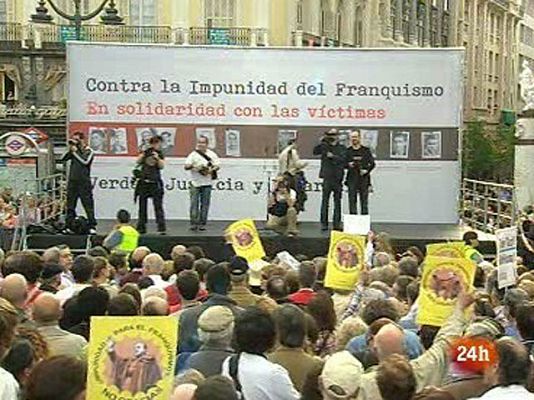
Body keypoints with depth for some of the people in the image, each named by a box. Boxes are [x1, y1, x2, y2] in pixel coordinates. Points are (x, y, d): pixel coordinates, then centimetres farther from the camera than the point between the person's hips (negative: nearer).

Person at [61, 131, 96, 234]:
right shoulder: (73, 150, 13)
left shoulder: (89, 151, 0)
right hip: (72, 182, 5)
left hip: (84, 183, -5)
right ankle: (69, 226, 13)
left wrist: (75, 151, -10)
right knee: (70, 206, 7)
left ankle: (92, 227, -2)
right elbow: (63, 159, 5)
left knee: (88, 205, -5)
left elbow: (85, 161, -18)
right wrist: (70, 149, -3)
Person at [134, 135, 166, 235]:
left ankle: (162, 228, -9)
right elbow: (138, 161, -3)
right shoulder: (145, 152, 7)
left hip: (155, 183, -1)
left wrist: (157, 158, -19)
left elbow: (162, 166, -5)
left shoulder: (160, 155, 6)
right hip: (143, 183, 1)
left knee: (158, 206, -7)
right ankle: (141, 228, 15)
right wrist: (143, 154, -15)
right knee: (142, 206, 7)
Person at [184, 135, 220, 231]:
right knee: (194, 203, -5)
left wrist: (211, 170, -13)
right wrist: (191, 166, -23)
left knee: (205, 204, 3)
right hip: (195, 183, -1)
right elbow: (186, 167, -2)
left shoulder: (212, 154, 7)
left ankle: (202, 224, 9)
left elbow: (217, 166, 6)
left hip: (207, 183, 1)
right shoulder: (193, 154, 2)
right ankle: (194, 223, -1)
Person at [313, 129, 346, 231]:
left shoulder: (341, 148, 5)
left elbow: (343, 159, -8)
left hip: (338, 178, 1)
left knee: (337, 202, 5)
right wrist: (321, 142, -11)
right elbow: (315, 151, -5)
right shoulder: (324, 146, 7)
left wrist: (333, 156, -17)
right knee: (325, 201, 0)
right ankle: (324, 223, 4)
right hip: (327, 177, 0)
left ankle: (337, 224, 11)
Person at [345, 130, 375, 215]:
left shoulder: (366, 150, 8)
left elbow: (372, 163, 7)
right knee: (352, 199, -1)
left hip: (363, 178, 0)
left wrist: (367, 170, -9)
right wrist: (348, 165, -10)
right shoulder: (348, 151, 10)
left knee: (364, 200, 0)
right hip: (352, 178, 1)